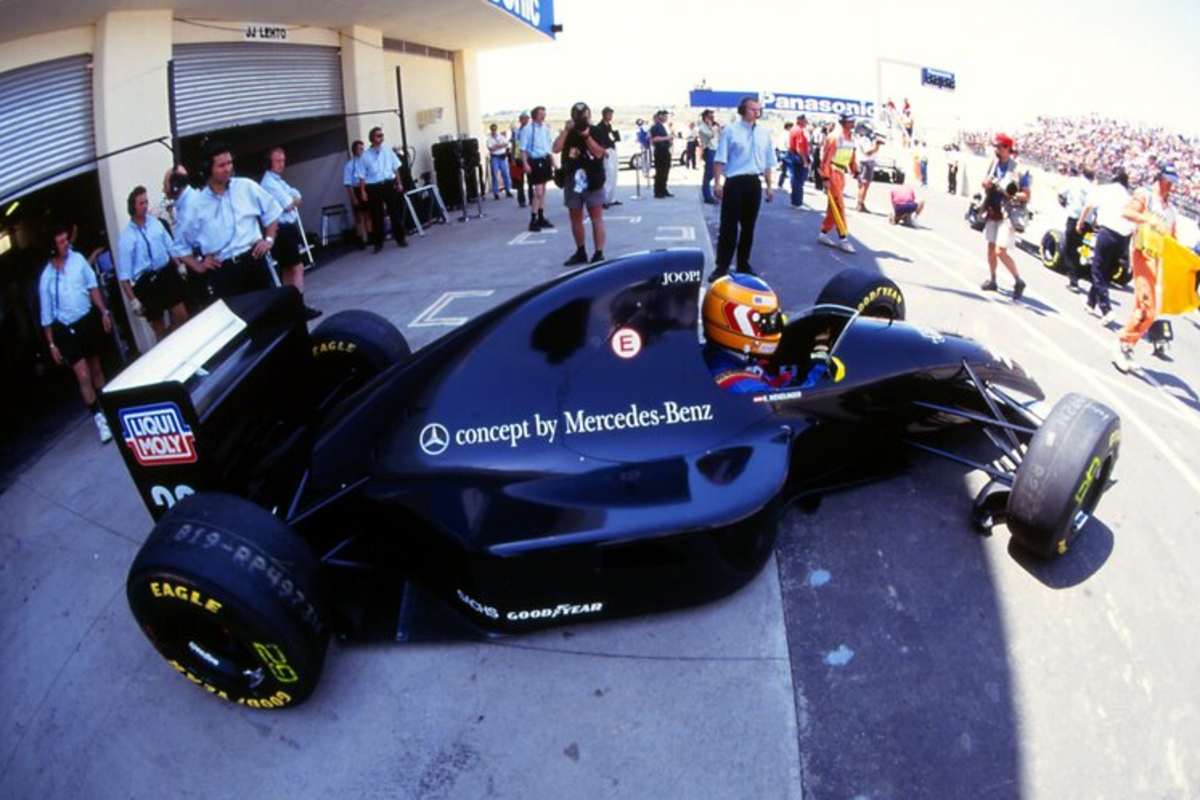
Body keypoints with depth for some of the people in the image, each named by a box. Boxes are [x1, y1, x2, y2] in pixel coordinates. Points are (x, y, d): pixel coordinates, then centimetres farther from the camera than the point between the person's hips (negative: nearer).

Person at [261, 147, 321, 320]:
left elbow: (297, 196, 13)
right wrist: (293, 200, 4)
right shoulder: (269, 182, -13)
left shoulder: (278, 181, 18)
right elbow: (288, 205, -16)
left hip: (289, 227, 11)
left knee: (287, 269, 14)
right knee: (297, 268, -15)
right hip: (283, 230, -11)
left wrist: (291, 200, -7)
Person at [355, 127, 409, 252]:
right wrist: (363, 192, -6)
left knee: (395, 212, 6)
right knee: (376, 216, 6)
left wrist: (398, 184, 7)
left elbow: (396, 168, 10)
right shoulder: (365, 155, -2)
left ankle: (401, 238, 18)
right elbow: (362, 176, -1)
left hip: (390, 184, 1)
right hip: (374, 188, -1)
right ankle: (378, 243, 16)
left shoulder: (387, 150, 4)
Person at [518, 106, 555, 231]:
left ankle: (541, 218, 24)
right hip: (535, 162, -7)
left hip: (545, 160, 7)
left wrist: (553, 162, 18)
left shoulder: (546, 129, 9)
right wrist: (525, 164, -21)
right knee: (538, 192, -11)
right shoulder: (527, 129, -12)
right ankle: (533, 221, -3)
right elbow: (523, 148, -13)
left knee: (543, 190, 14)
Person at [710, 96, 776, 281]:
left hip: (754, 183, 5)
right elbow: (720, 159, -5)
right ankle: (722, 266, 2)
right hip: (734, 182, -4)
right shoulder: (731, 131, -4)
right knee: (728, 225, -4)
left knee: (749, 226, 11)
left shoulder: (764, 132, 9)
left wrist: (770, 185, 13)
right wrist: (717, 183, -11)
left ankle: (743, 264, 22)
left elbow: (768, 162, 15)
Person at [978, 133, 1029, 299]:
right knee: (991, 247, 14)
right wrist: (986, 184, -3)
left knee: (1000, 251, -13)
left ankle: (1018, 281, 1)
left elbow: (1026, 195, -13)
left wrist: (1008, 194, -27)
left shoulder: (1018, 169, -14)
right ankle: (992, 279, 29)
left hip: (1008, 214, -7)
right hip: (993, 212, 7)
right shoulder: (994, 164, 5)